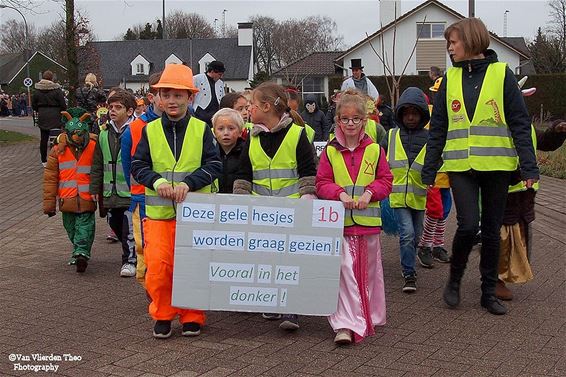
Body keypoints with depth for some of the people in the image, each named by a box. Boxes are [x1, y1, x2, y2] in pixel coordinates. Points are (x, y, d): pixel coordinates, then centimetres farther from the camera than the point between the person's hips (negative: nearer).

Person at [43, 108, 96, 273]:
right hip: (67, 200, 3)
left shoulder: (94, 148, -4)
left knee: (85, 226, -6)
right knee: (71, 228, 11)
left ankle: (82, 253, -7)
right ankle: (79, 251, 26)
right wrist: (49, 203, 2)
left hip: (86, 199, -3)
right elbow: (50, 178, 4)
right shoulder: (58, 150, 1)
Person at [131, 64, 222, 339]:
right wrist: (157, 182, -15)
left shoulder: (201, 130, 1)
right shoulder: (150, 130, 5)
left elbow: (214, 165, -4)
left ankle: (192, 316, 23)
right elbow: (138, 166, 4)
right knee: (158, 266, -5)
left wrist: (188, 183, -18)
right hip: (159, 212, 1)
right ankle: (162, 315, 15)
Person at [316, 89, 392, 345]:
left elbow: (385, 180, 6)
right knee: (344, 271, -8)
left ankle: (370, 316, 31)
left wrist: (370, 192, -12)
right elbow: (321, 183, 2)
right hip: (339, 221, -1)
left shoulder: (374, 150, 3)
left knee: (368, 271, 13)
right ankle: (345, 324, -7)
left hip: (367, 221, 1)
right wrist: (340, 193, -15)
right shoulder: (330, 151, 2)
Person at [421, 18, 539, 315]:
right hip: (461, 166, 1)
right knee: (468, 225, -13)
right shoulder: (451, 79, 7)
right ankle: (454, 279, 13)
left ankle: (489, 292, 22)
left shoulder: (501, 74, -1)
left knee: (491, 230, 8)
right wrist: (429, 171, 8)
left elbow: (520, 123, -2)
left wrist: (529, 167, -7)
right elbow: (438, 129, 10)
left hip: (496, 166, -1)